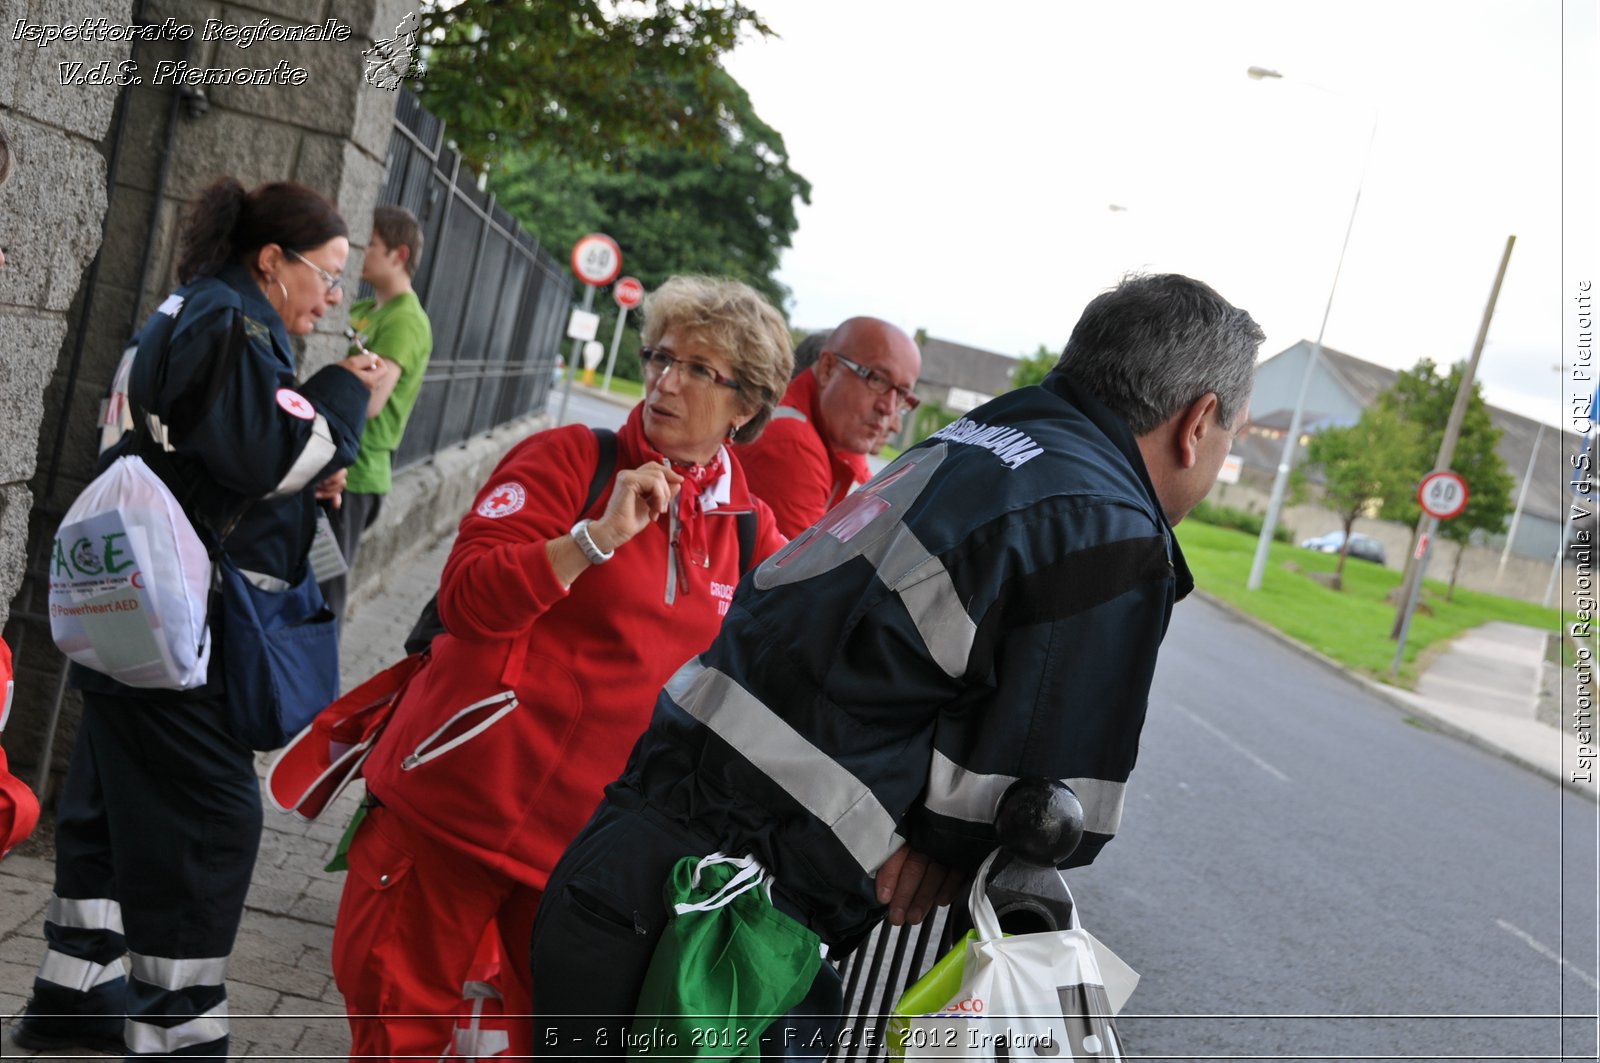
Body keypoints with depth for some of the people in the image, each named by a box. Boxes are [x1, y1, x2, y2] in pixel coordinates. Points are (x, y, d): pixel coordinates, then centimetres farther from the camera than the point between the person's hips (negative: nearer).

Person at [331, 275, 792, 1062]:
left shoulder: (748, 531, 6)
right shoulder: (570, 458, -5)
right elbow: (466, 600, -13)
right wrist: (602, 534, -21)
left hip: (584, 834, 3)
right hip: (458, 799, -3)